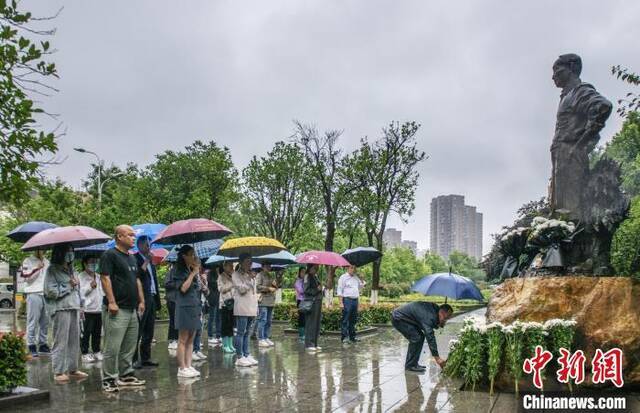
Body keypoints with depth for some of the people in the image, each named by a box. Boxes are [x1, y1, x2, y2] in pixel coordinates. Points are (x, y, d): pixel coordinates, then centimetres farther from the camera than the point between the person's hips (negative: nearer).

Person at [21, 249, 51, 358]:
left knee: (45, 322, 7)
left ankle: (42, 344, 14)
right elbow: (26, 277, -6)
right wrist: (37, 268, -12)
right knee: (33, 321, -6)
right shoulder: (28, 261, 3)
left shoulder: (47, 262, 19)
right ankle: (31, 345, -3)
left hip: (46, 294, 6)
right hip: (34, 294, -6)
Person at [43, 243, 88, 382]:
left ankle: (73, 369, 14)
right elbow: (51, 291, -14)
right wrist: (69, 286, -8)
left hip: (74, 308, 7)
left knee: (74, 341, 7)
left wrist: (79, 306, 21)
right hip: (61, 309, -7)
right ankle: (58, 372, 0)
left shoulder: (70, 269, 19)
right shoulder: (52, 270, -4)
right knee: (61, 341, -5)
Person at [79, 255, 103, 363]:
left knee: (97, 332, 12)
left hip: (98, 309, 7)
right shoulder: (81, 277, -6)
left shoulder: (98, 277, 16)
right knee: (86, 333, -2)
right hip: (87, 310, -6)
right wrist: (90, 287, -17)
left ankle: (96, 352, 21)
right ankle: (85, 353, 7)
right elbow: (80, 293, -14)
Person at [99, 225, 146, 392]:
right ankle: (109, 380, 2)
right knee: (113, 347, -6)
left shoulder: (132, 258, 20)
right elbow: (105, 278, -14)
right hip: (117, 310, -9)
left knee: (129, 347, 13)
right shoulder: (109, 255, -7)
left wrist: (141, 301, 17)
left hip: (132, 309, 9)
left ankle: (126, 375, 22)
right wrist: (111, 302, -19)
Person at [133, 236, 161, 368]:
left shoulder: (150, 261, 20)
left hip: (151, 299, 9)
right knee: (138, 332, -6)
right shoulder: (135, 258, -6)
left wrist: (157, 300, 17)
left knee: (149, 332, 12)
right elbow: (138, 275, -21)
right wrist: (146, 261, -16)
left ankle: (145, 358, 19)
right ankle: (134, 359, -3)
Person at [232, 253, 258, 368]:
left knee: (247, 333, 10)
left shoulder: (251, 275, 19)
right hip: (242, 308, -7)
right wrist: (249, 279, -14)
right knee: (241, 333, -5)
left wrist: (256, 307, 17)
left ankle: (247, 355, 14)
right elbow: (241, 289, -13)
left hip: (251, 308, 7)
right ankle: (240, 357, -3)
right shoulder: (236, 275, -3)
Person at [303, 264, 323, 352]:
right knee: (311, 323, -6)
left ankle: (315, 344, 16)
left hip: (317, 302, 9)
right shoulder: (307, 277, -8)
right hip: (311, 302, -9)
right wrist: (317, 289, -16)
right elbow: (306, 290, -15)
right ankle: (309, 344, -1)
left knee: (317, 323, 10)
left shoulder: (315, 276, 17)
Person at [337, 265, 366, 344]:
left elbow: (361, 287, 26)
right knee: (345, 320, -5)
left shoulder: (356, 277, 15)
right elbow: (340, 291, -7)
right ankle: (344, 337, -2)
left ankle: (352, 337, 19)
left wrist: (361, 279, 10)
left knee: (353, 320, 11)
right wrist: (341, 302, -15)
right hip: (347, 300, -6)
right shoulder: (343, 277, -3)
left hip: (355, 300, 7)